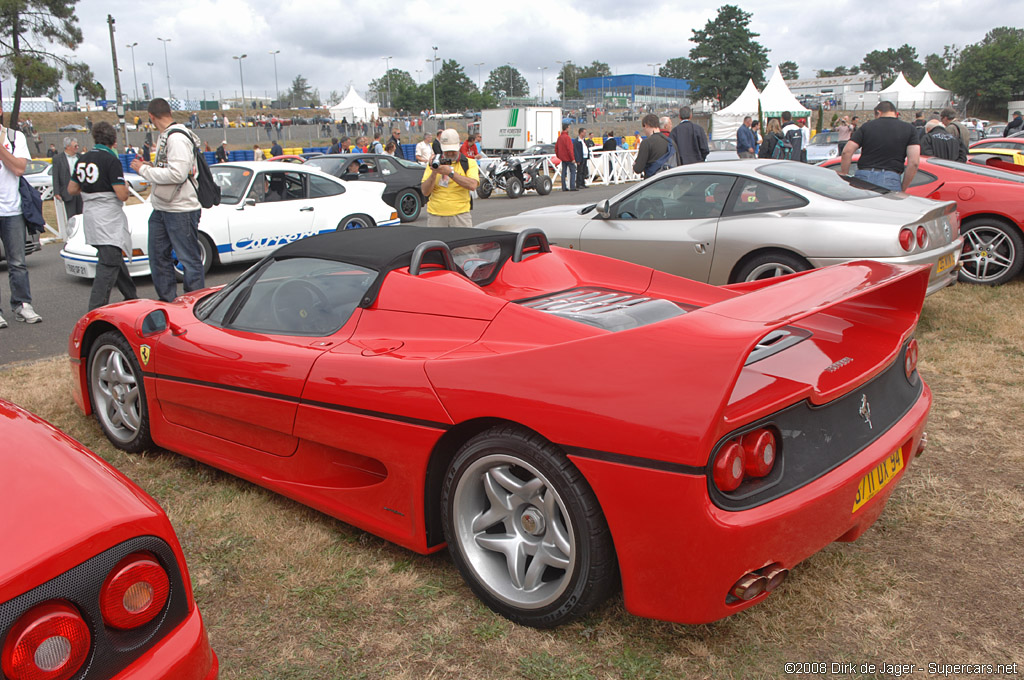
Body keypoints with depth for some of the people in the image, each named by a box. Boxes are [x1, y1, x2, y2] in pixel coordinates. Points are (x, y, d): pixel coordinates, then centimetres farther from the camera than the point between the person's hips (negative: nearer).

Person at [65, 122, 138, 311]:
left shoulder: (83, 159, 10)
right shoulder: (111, 160, -14)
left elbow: (72, 189, 16)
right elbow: (122, 195, -18)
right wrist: (125, 187, 4)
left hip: (90, 217, 9)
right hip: (108, 219, -9)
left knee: (115, 258, 20)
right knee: (108, 264, -8)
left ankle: (131, 297, 32)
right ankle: (96, 309, -12)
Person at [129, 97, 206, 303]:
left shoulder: (177, 137, -16)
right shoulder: (164, 137, 14)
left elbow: (178, 174, -24)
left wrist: (144, 170, -14)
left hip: (181, 210, -10)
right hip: (161, 209, 10)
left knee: (189, 259, -1)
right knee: (158, 257, 15)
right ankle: (168, 301, 27)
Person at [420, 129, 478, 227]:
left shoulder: (469, 163, 6)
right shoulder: (434, 163, 10)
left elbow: (472, 185, -14)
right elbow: (425, 192, 1)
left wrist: (450, 172, -19)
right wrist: (434, 172, -14)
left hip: (460, 214, -1)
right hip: (435, 215, 1)